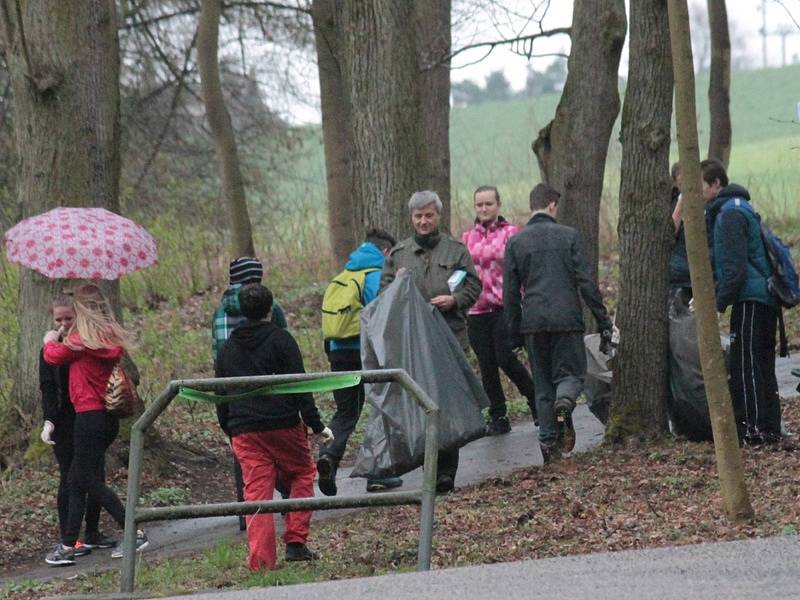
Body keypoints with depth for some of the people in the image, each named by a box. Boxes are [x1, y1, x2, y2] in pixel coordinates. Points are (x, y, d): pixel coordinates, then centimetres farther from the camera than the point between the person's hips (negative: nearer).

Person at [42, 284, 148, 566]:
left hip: (89, 416, -8)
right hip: (108, 416, 8)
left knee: (90, 481, -1)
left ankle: (135, 532, -4)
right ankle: (68, 545, 16)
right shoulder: (112, 337, 5)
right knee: (76, 480, 13)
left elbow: (53, 357, 0)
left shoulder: (81, 340, -15)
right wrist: (63, 338, 20)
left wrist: (50, 341, 23)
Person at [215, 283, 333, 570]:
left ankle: (261, 560, -6)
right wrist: (316, 425, -5)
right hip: (284, 425, -3)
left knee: (256, 490, 1)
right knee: (302, 474, 16)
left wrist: (230, 432, 26)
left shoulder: (227, 348, 14)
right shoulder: (280, 339, -2)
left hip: (244, 432, 3)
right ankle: (295, 541, 6)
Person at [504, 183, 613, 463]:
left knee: (543, 385, 11)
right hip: (567, 318, -2)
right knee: (571, 373, 7)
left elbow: (510, 293, 7)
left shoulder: (515, 242, 7)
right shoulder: (568, 235, 1)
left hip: (533, 322, 2)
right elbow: (586, 282, -3)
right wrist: (603, 321, 1)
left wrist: (515, 335, 13)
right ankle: (564, 402, -27)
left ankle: (548, 440, 3)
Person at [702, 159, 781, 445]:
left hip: (750, 300, -10)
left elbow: (735, 266, -18)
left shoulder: (731, 213, -12)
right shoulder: (737, 208, 20)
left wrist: (718, 303, -15)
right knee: (763, 365, 13)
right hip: (766, 299, 10)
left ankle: (755, 429, -7)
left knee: (744, 365, -7)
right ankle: (770, 428, 17)